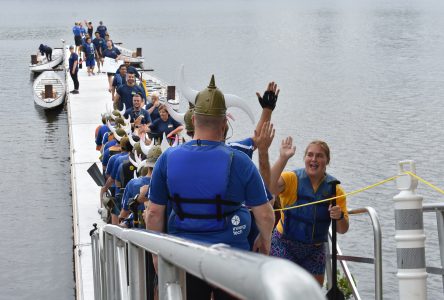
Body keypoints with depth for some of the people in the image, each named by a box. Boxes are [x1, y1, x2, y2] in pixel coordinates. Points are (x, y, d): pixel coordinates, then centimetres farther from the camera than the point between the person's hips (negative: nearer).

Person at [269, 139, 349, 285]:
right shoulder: (292, 179, -10)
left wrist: (339, 217, -23)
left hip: (314, 250, 4)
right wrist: (283, 158, -39)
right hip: (285, 246, -3)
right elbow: (270, 186, -33)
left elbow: (343, 230, 0)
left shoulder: (334, 189, -2)